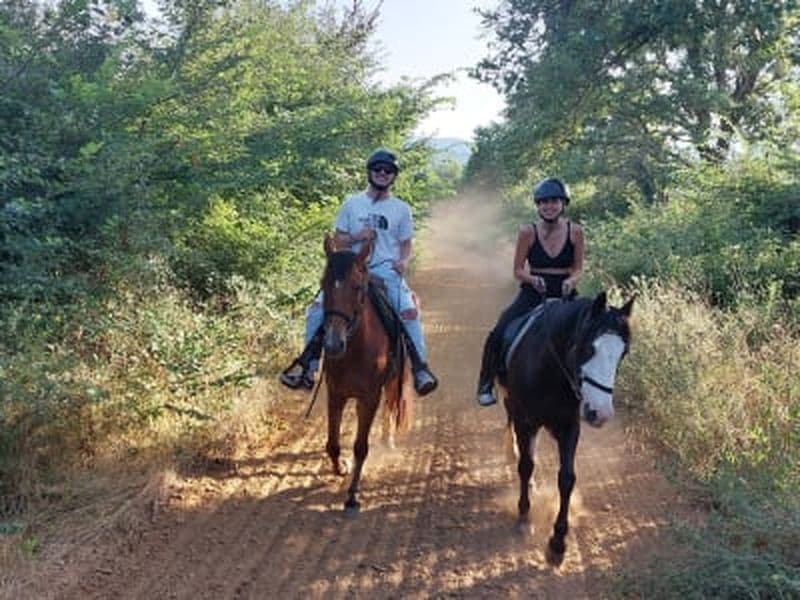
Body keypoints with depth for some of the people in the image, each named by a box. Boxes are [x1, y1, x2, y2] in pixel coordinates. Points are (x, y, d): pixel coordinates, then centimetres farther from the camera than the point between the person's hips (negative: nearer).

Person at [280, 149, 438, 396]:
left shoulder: (401, 209, 10)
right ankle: (307, 365, -6)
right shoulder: (352, 204, 11)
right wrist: (357, 237, -9)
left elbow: (406, 244, 13)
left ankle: (420, 368, -18)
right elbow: (338, 240, 12)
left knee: (409, 311, -27)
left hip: (387, 270, -1)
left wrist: (403, 260, -9)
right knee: (318, 306, -17)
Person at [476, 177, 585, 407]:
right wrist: (533, 279, -21)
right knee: (498, 335, -18)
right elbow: (518, 270, 0)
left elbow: (578, 268, 5)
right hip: (532, 292, -1)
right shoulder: (528, 232, -5)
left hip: (564, 293, 1)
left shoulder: (575, 231, -3)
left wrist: (571, 280, -18)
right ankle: (486, 385, 3)